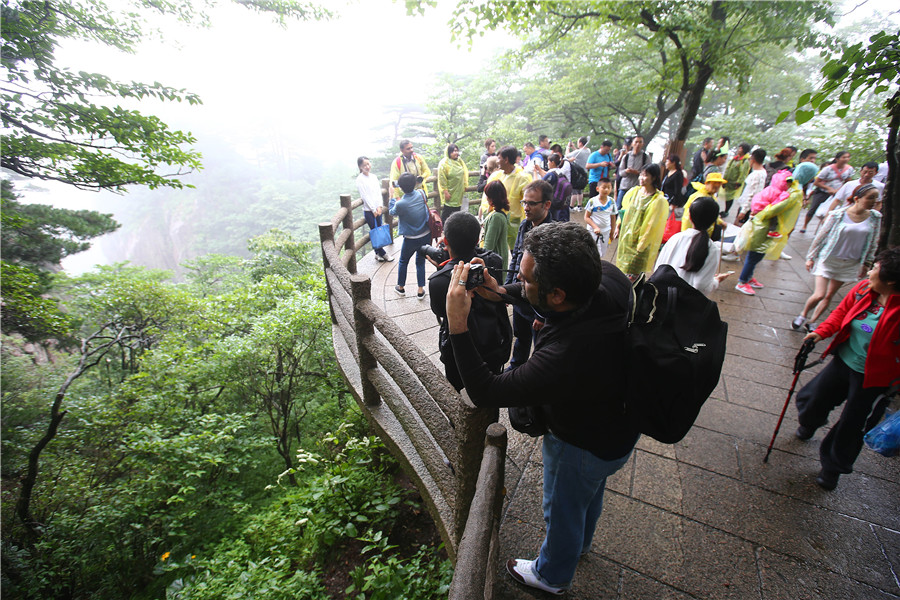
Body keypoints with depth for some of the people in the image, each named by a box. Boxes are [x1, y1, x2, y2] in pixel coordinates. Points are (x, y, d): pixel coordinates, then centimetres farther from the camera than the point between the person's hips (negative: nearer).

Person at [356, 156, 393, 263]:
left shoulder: (374, 177, 11)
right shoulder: (360, 179, -7)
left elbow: (379, 192, 8)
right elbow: (365, 196, -10)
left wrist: (379, 207, -4)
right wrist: (373, 209, -11)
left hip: (377, 209, 6)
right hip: (369, 210, -6)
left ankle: (378, 253, 16)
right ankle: (382, 254, 4)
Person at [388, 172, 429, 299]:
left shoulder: (400, 204, -23)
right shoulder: (421, 194, -11)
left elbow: (392, 212, 1)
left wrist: (392, 197, 14)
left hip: (411, 239, -4)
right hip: (426, 236, 4)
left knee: (403, 262, 20)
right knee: (420, 261, 19)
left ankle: (401, 287, 35)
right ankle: (421, 290, 21)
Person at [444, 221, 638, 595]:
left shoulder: (564, 357, -48)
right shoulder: (609, 277, -26)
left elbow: (484, 392, -36)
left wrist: (456, 323, -38)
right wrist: (502, 291, -13)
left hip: (583, 446, -7)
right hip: (619, 422, 8)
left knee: (562, 509, 24)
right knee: (591, 492, 35)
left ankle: (552, 576, 58)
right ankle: (580, 541, 69)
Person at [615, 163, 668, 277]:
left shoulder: (658, 200, -14)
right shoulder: (634, 191, 3)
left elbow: (652, 225, -14)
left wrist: (641, 246, -13)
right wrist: (618, 228, 13)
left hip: (639, 242, -6)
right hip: (625, 236, 6)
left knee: (632, 275, -2)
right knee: (621, 267, 14)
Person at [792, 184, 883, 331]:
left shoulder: (876, 218, 0)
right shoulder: (837, 215, -11)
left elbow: (873, 244, 10)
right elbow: (820, 236, -3)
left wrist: (866, 264, 11)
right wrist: (810, 258, -2)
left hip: (850, 264, 4)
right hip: (828, 259, -3)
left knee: (829, 296, 9)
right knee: (819, 295, -10)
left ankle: (812, 322, 22)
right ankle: (802, 315, 16)